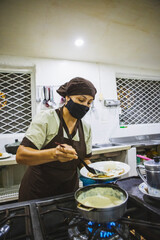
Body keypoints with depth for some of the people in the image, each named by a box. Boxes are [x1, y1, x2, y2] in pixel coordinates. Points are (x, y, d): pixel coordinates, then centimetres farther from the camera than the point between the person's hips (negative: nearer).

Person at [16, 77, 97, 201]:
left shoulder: (86, 128, -1)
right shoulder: (46, 118, -17)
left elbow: (84, 159, 7)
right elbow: (21, 156, -23)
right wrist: (54, 154, -40)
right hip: (37, 191, -4)